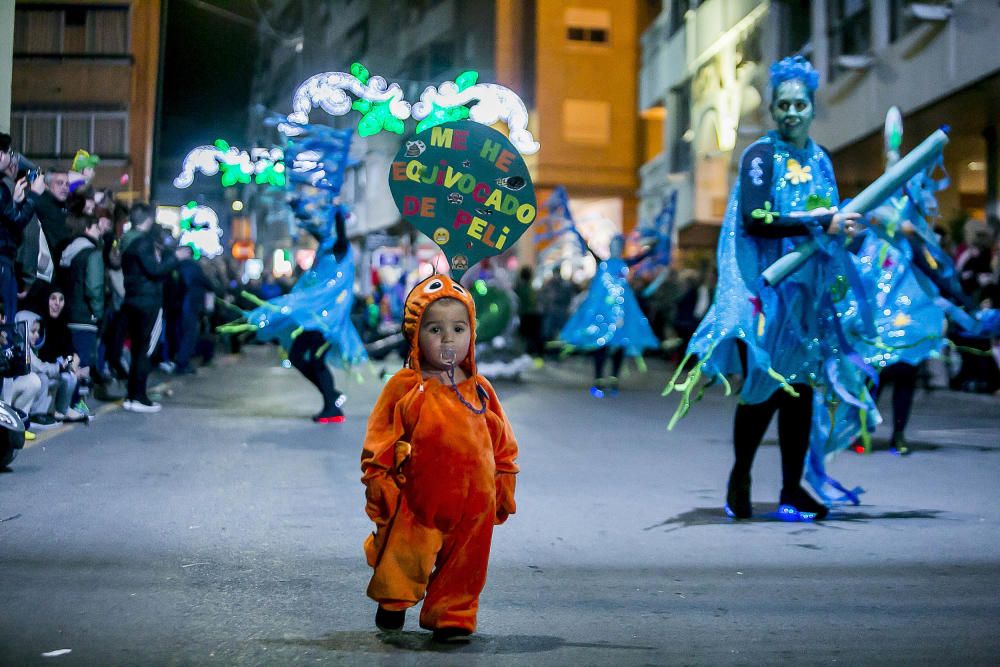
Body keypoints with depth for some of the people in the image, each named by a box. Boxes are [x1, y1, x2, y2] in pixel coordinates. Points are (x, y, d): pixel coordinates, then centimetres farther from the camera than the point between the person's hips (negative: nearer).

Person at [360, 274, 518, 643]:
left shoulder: (479, 391, 2)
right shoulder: (405, 388, -8)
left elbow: (501, 444, 11)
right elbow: (379, 442, -5)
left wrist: (503, 487, 13)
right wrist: (379, 485, -8)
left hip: (473, 507, 3)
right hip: (417, 502, -2)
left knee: (464, 563, 10)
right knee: (404, 558, 11)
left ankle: (452, 616, 29)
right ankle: (393, 602, 37)